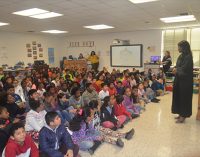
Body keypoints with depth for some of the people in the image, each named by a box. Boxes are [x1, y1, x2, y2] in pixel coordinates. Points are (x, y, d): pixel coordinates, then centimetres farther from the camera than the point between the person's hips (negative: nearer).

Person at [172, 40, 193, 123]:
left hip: (185, 80, -8)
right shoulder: (181, 56, 11)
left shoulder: (188, 57, -14)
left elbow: (184, 68, -22)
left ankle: (183, 116, 8)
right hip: (179, 79, 8)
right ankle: (181, 114, 23)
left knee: (184, 97, -2)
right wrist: (175, 69, -9)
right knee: (178, 96, 11)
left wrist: (177, 70, -6)